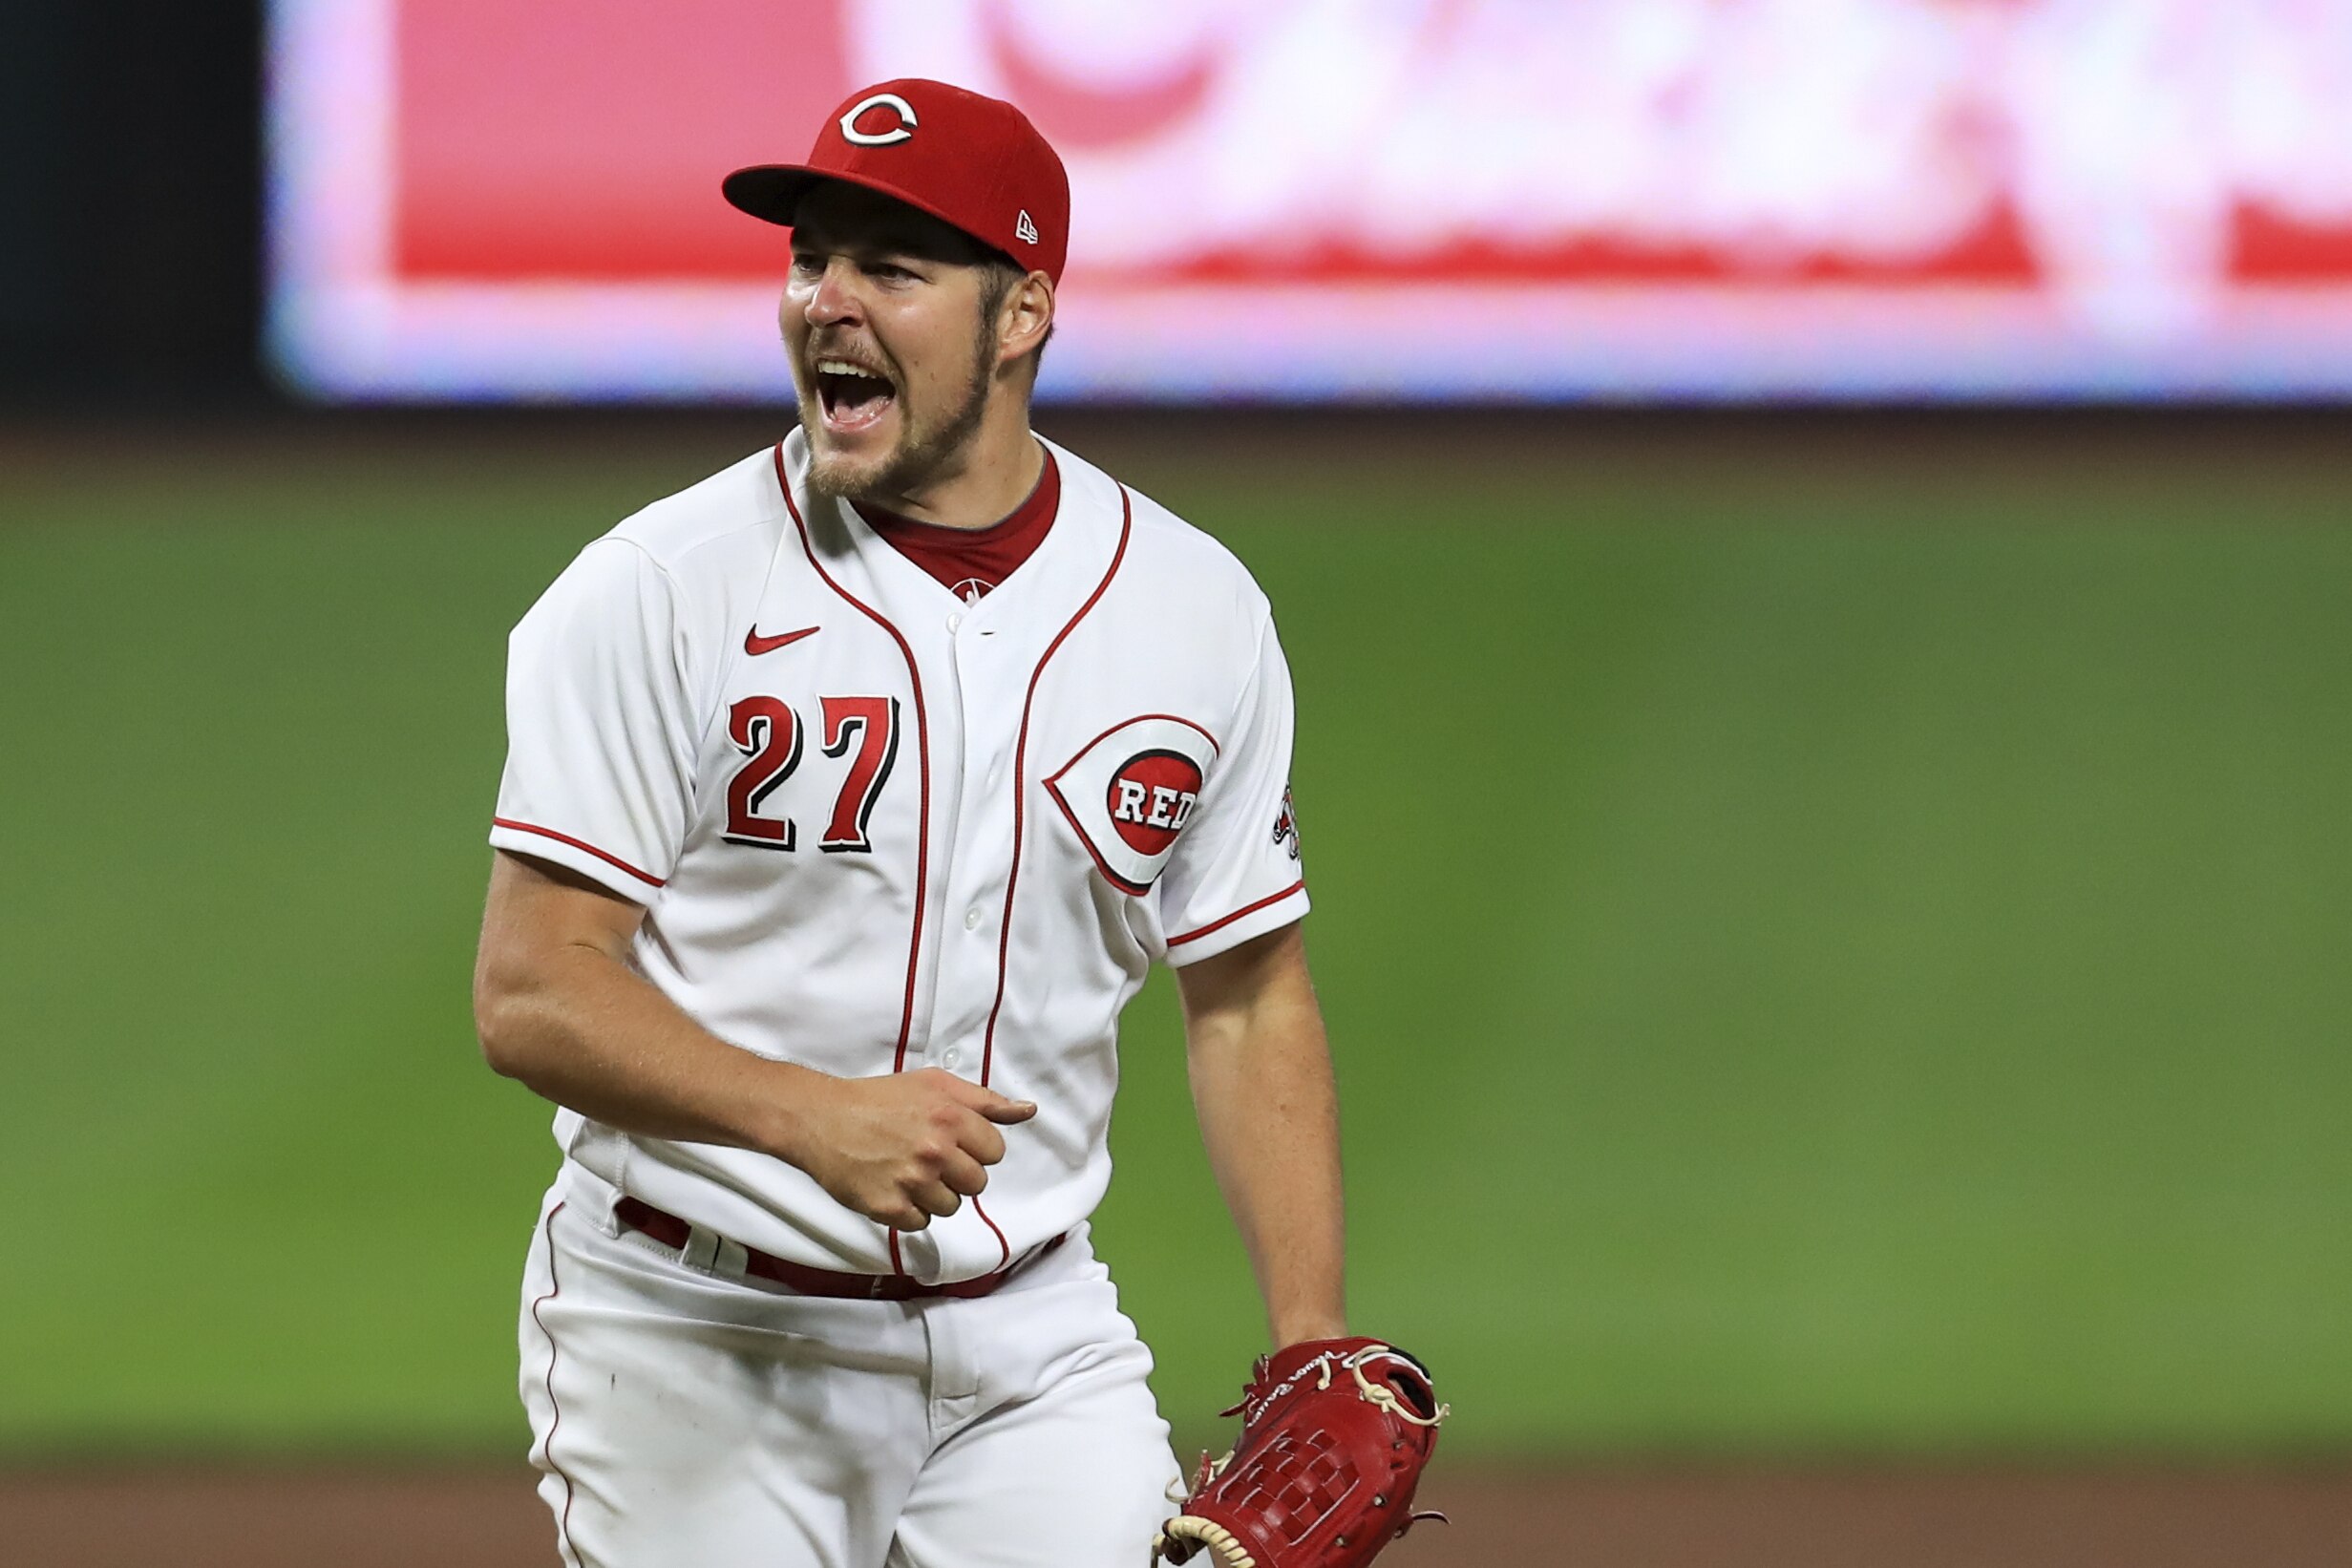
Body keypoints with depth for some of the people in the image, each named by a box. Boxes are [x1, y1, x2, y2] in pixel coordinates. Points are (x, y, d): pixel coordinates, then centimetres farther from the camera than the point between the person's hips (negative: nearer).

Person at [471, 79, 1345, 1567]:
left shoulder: (1196, 610, 3)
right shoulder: (655, 593, -9)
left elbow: (1249, 1001, 10)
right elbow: (532, 995, -13)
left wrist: (1314, 1354, 0)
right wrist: (816, 1119, -29)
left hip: (1032, 1339, 3)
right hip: (698, 1334, -3)